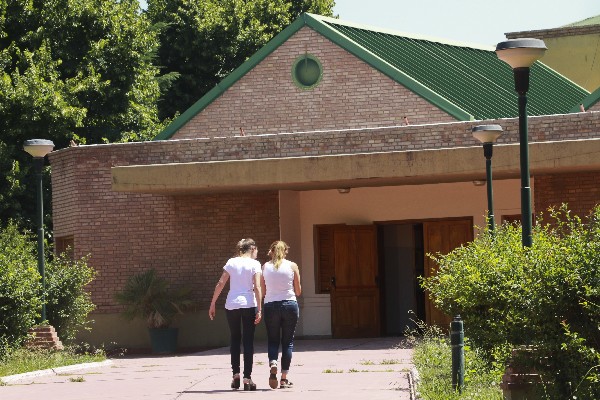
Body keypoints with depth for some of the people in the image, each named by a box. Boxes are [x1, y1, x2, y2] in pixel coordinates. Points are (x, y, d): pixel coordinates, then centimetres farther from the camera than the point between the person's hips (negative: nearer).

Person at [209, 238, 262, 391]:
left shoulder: (231, 262, 7)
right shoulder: (254, 264, 0)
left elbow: (220, 283, 3)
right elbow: (257, 287, -9)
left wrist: (212, 304, 7)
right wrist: (259, 309, -9)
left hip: (232, 305, 2)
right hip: (249, 304, -2)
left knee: (235, 339, 16)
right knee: (248, 341, 2)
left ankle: (236, 374, 7)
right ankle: (247, 378, -2)